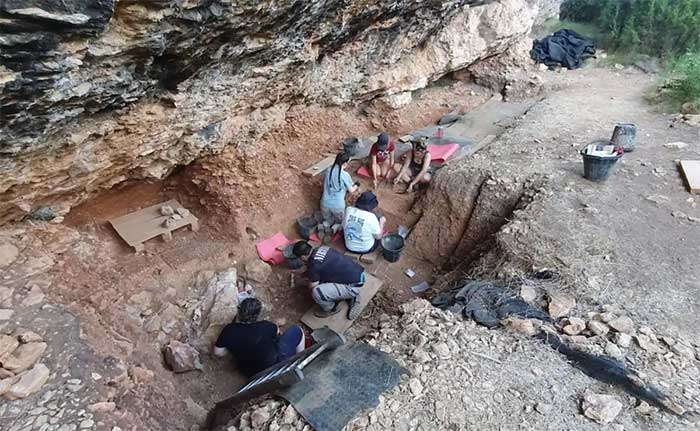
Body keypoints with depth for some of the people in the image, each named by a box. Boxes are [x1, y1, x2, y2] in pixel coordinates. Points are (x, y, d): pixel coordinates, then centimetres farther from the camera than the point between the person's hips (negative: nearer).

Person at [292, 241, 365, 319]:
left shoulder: (313, 266, -17)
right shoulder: (321, 248, 7)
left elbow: (313, 287, -3)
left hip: (354, 286, -9)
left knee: (317, 292, -20)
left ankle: (332, 309, 11)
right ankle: (352, 296, 23)